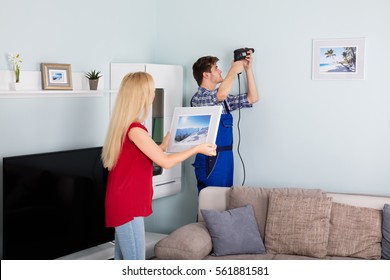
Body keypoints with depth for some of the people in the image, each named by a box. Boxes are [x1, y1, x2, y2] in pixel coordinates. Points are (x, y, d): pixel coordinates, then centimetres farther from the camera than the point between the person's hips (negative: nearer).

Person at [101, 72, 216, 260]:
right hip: (128, 206, -10)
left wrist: (164, 144, 25)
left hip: (125, 204, 10)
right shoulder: (134, 129, -20)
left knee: (123, 261, 15)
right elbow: (165, 162, -16)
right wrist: (197, 149, -5)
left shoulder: (125, 125, 10)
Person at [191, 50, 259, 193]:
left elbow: (252, 98, 13)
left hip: (226, 158, 8)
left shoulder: (223, 99, 14)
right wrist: (234, 70, -16)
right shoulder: (199, 98, -12)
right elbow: (221, 93, -32)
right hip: (210, 161, -8)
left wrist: (248, 69, 7)